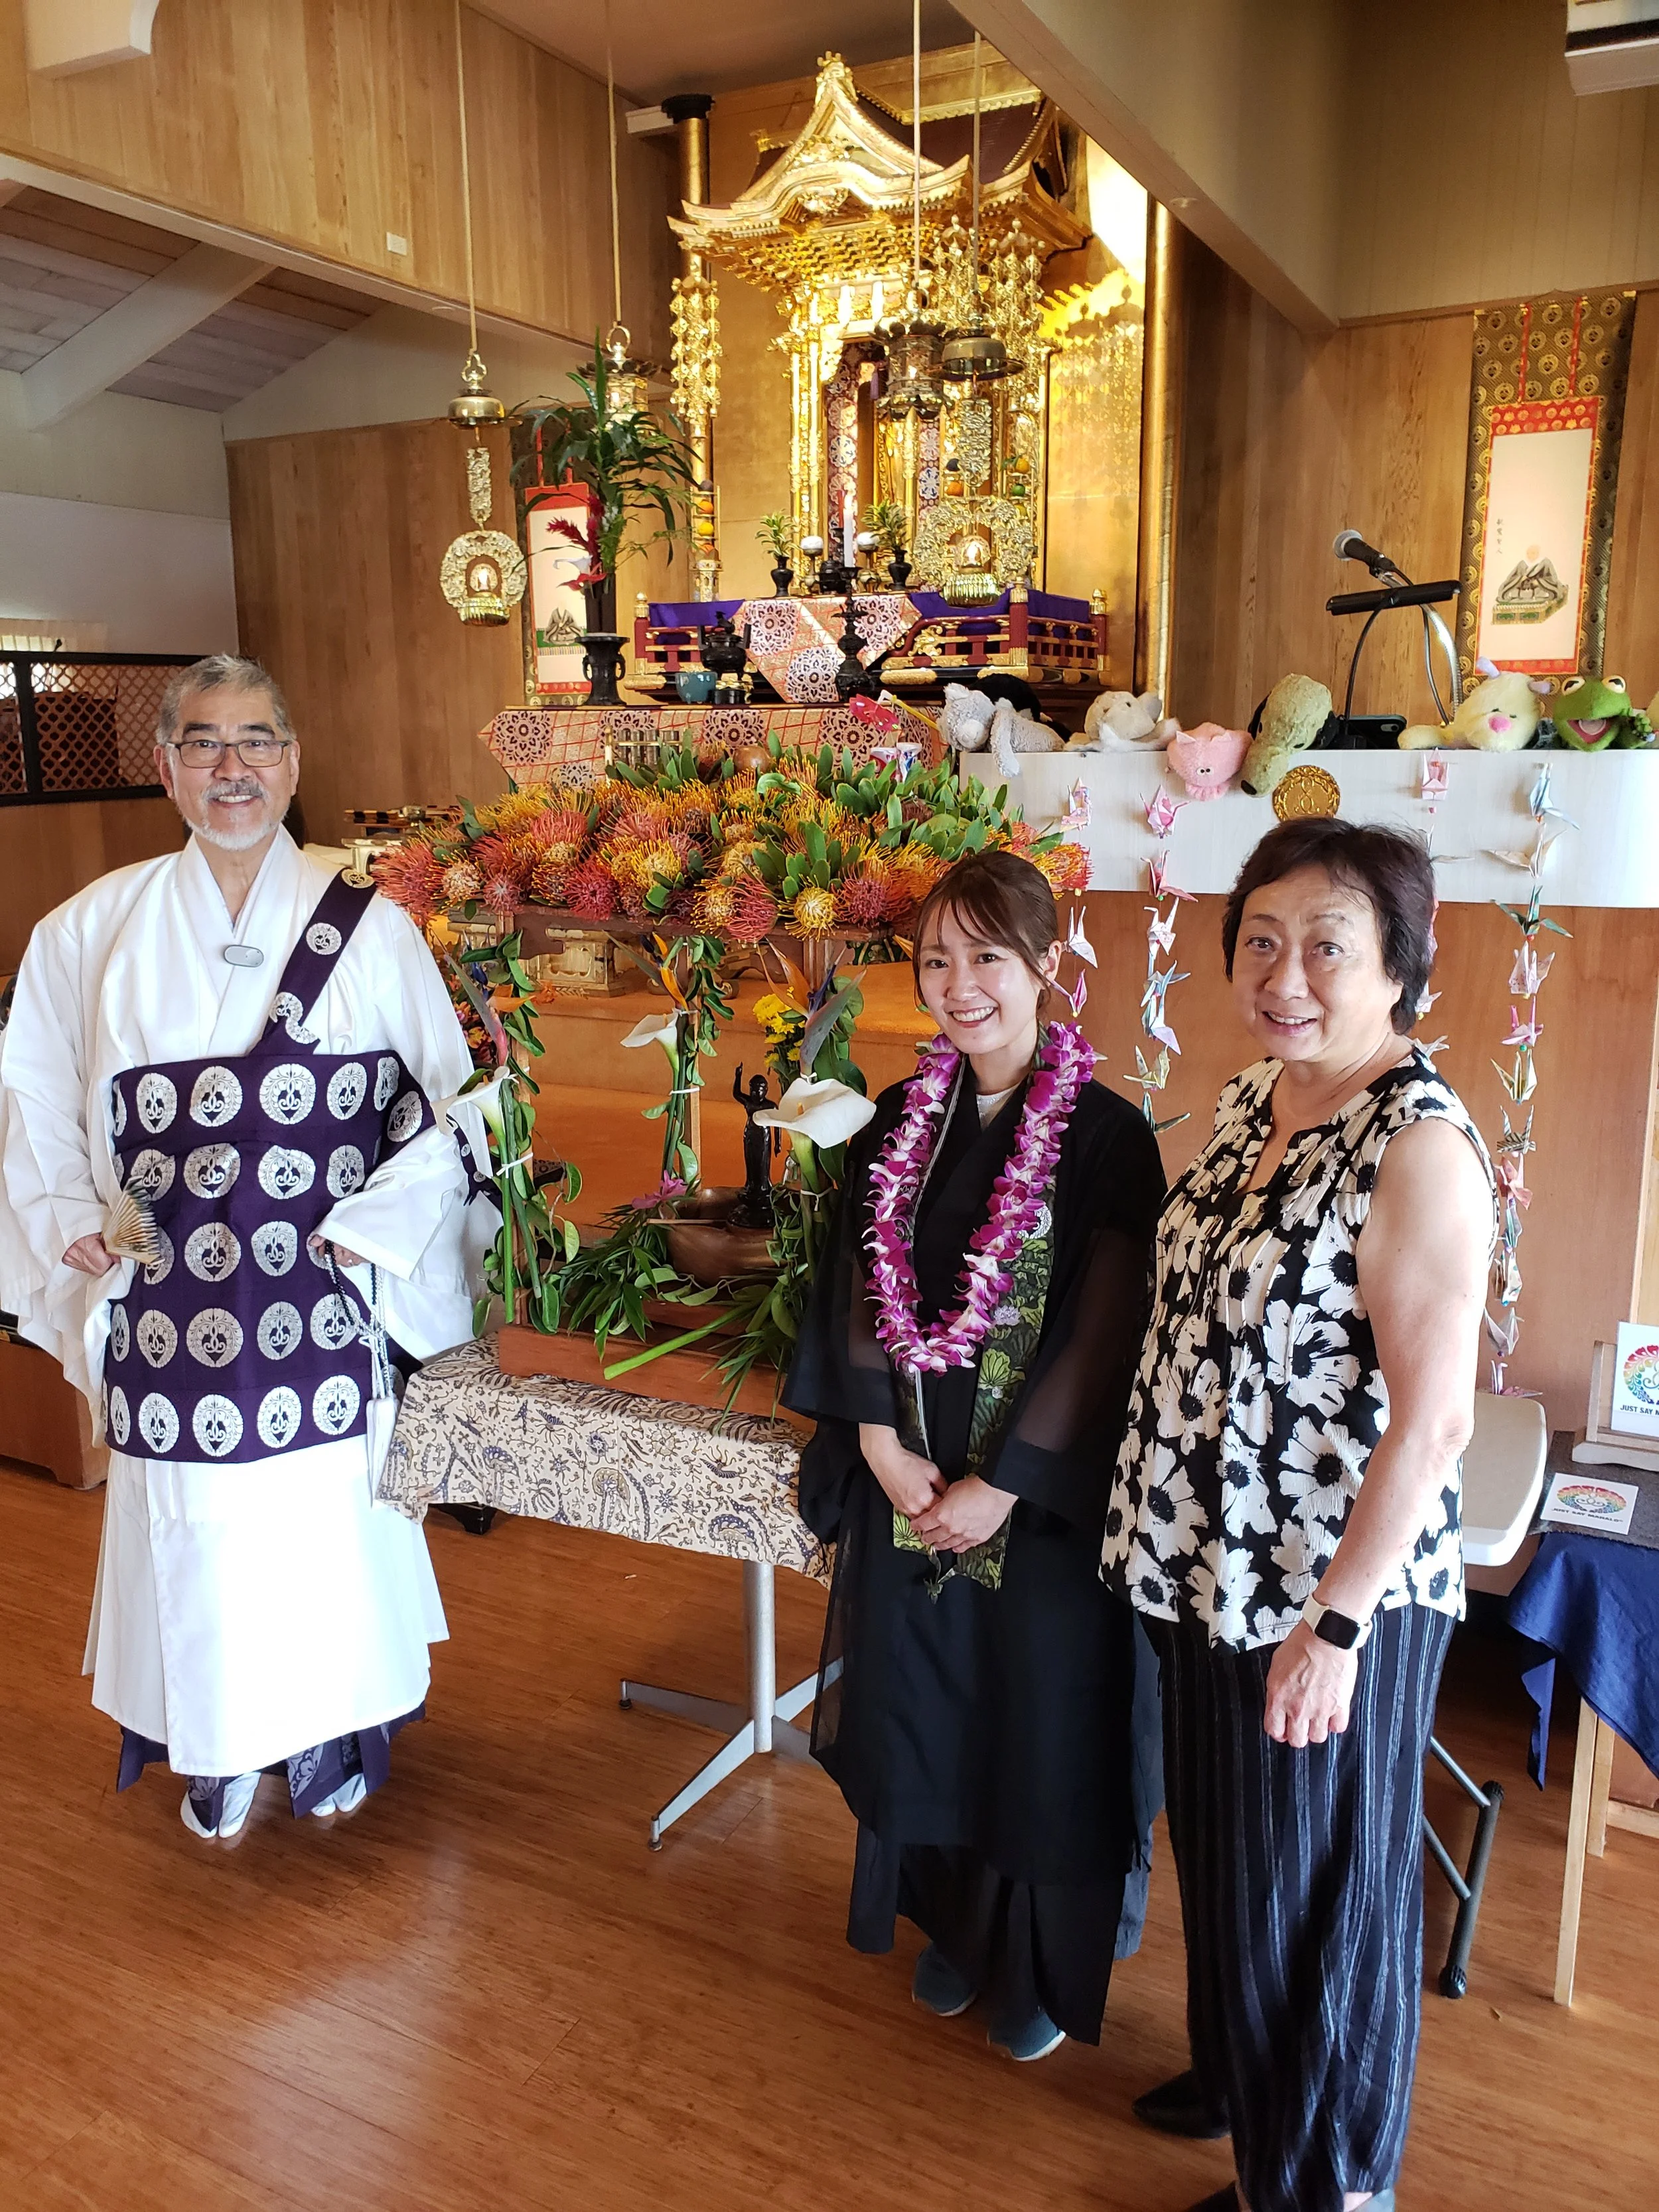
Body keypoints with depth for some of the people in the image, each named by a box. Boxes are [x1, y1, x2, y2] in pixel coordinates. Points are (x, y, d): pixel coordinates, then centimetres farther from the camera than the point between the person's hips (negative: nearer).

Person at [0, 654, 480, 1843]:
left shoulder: (371, 930, -3)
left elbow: (447, 1110, 0)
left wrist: (374, 1227, -9)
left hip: (325, 1300, -1)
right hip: (167, 1303, 1)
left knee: (324, 1521, 10)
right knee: (197, 1530, 10)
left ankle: (333, 1733, 34)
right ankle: (219, 1749, 33)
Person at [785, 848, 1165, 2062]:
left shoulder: (1105, 1136, -14)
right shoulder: (901, 1122, 1)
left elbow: (1101, 1335, -16)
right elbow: (857, 1293, 1)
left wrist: (999, 1488, -16)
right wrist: (886, 1450, -9)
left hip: (1045, 1495, -4)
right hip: (906, 1483, 5)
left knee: (1043, 1723, 11)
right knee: (923, 1711, 18)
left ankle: (1044, 1963, 36)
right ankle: (954, 1926, 43)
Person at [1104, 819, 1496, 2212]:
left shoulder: (1418, 1144, -23)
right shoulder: (1255, 1099, 2)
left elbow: (1432, 1421, -23)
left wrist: (1335, 1624, -20)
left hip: (1331, 1597, -8)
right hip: (1213, 1568, 8)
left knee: (1317, 1885, 14)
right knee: (1222, 1848, 26)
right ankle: (1245, 2072, 52)